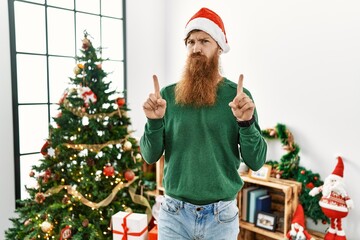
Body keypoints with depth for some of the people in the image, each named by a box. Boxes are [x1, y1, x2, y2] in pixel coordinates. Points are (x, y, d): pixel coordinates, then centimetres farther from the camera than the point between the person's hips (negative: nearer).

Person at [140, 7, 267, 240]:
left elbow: (256, 162, -6)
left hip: (221, 215, 0)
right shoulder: (168, 95, -3)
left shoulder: (238, 96, -5)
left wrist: (246, 123, -21)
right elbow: (150, 157, -2)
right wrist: (154, 122, -18)